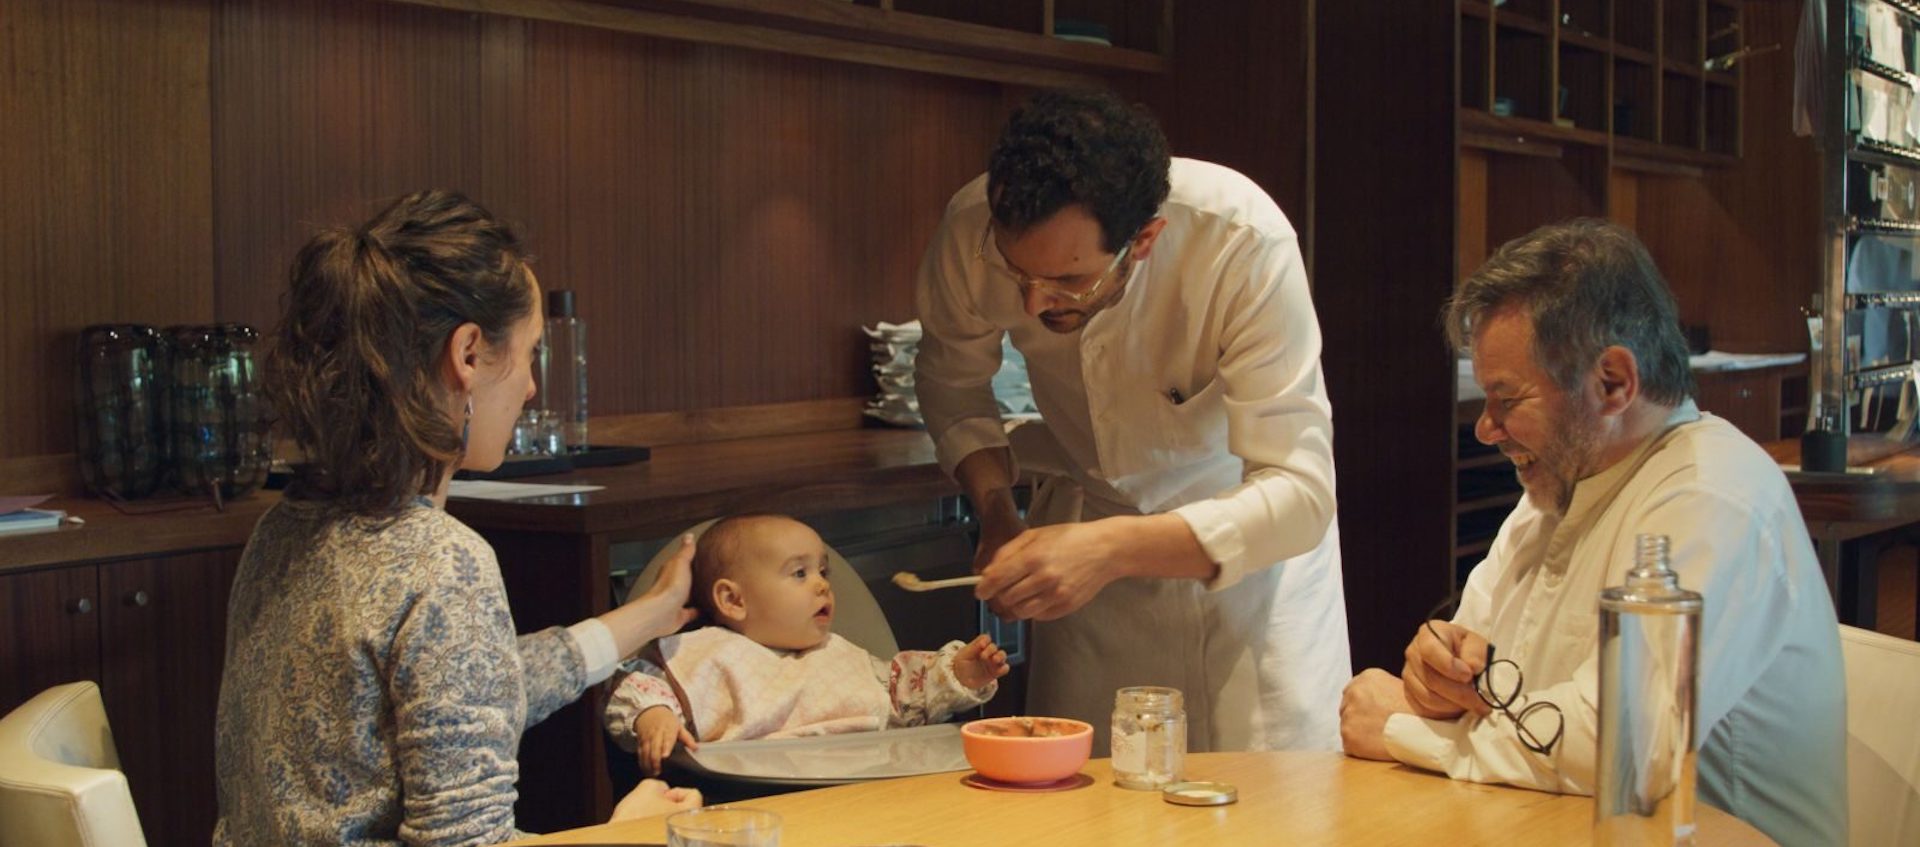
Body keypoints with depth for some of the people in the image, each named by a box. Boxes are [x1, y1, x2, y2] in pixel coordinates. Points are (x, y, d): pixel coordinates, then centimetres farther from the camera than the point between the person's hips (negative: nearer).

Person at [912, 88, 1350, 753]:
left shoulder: (1245, 243, -34)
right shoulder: (974, 229, -24)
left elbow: (1299, 493, -34)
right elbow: (952, 383, -2)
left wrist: (1114, 548, -46)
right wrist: (996, 510, -19)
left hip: (1251, 528, -2)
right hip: (1087, 512, 2)